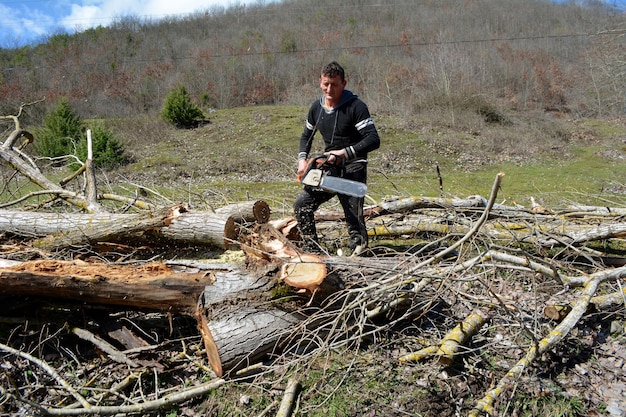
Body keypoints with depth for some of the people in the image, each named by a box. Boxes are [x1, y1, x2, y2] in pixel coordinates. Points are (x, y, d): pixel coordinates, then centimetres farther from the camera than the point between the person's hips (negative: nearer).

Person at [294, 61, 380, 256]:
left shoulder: (356, 107, -13)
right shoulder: (316, 108, 7)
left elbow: (373, 139, -20)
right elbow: (306, 136, 22)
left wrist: (345, 153, -29)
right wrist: (302, 159, 4)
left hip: (353, 170, -6)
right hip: (328, 169, 6)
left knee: (354, 219, -7)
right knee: (302, 205, 0)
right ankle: (313, 252, 9)